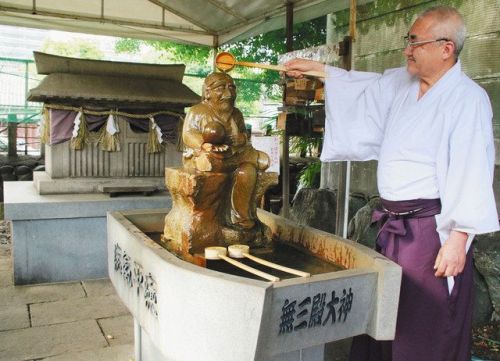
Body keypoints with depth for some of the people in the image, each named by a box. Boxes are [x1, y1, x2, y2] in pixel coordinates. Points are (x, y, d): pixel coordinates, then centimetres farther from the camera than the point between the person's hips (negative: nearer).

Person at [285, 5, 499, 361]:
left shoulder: (468, 98, -14)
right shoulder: (400, 84, 9)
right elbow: (364, 86, 27)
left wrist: (458, 239, -21)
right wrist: (317, 68, 28)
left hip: (432, 229, -7)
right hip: (393, 224, 8)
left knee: (427, 332, 1)